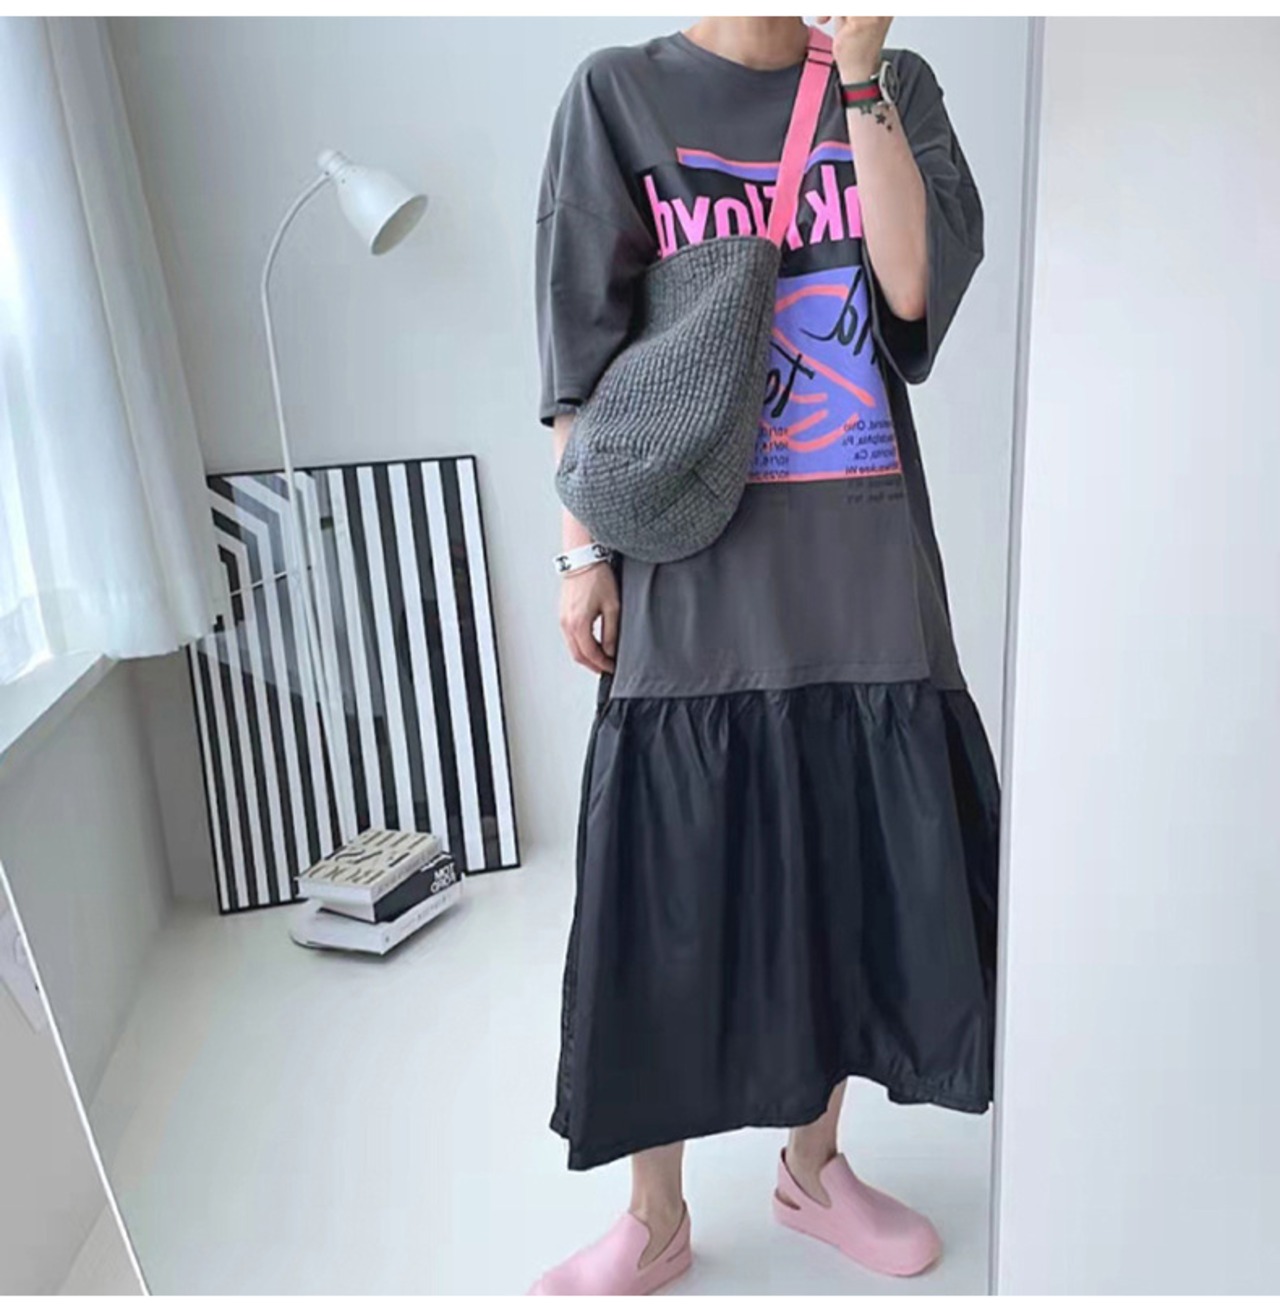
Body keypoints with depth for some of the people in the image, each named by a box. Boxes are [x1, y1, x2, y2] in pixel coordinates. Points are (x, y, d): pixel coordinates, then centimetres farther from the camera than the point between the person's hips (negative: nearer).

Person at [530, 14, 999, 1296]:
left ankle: (813, 1164, 36)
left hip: (866, 569, 3)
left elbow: (914, 286, -3)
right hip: (696, 572, -2)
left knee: (849, 869, 10)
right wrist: (583, 549, -4)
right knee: (670, 892, 3)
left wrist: (858, 78, -6)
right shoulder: (619, 94, 7)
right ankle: (654, 1219, 26)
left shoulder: (896, 86, 13)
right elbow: (584, 350, 2)